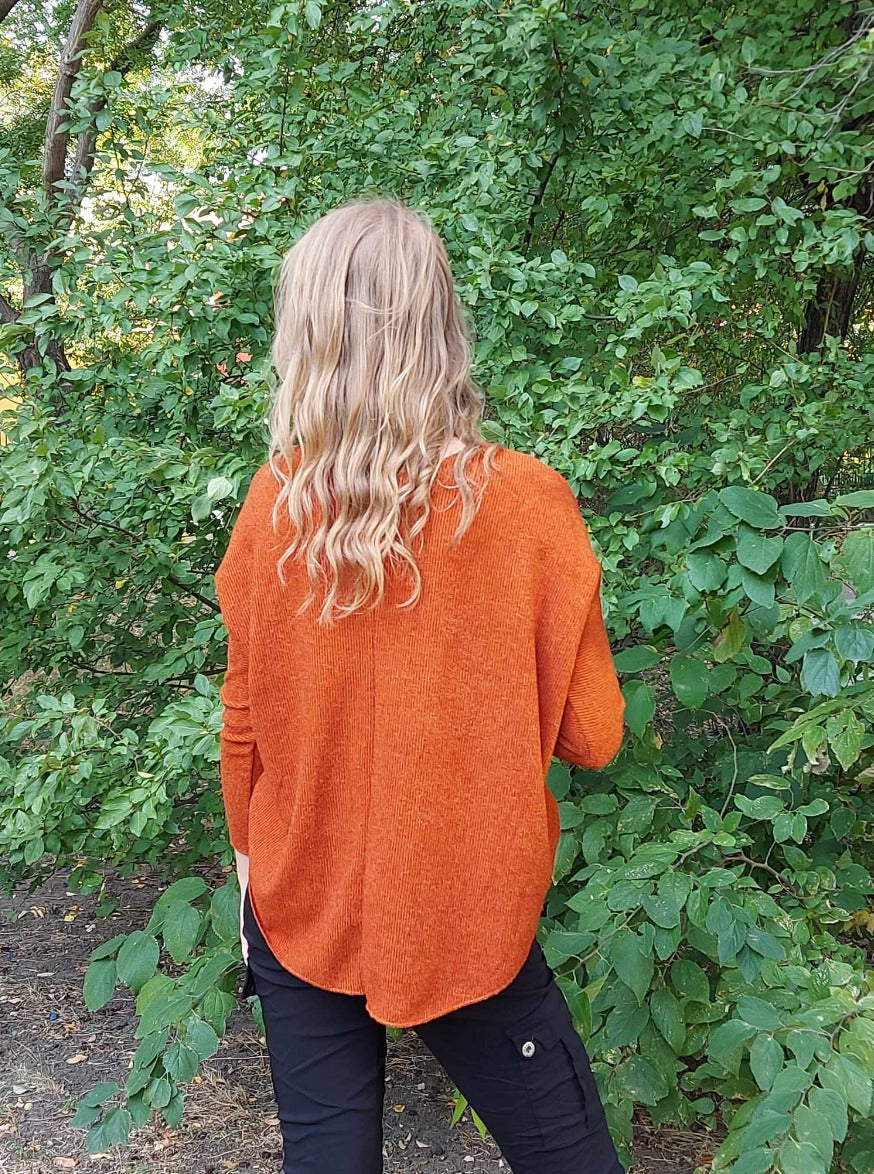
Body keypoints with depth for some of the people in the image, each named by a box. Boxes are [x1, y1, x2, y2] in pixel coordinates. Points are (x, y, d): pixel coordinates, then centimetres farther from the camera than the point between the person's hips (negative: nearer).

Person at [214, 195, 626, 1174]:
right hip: (464, 920, -2)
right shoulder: (526, 504, -17)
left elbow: (243, 724, -2)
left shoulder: (275, 501, -12)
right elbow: (589, 736, -10)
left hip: (299, 911, 3)